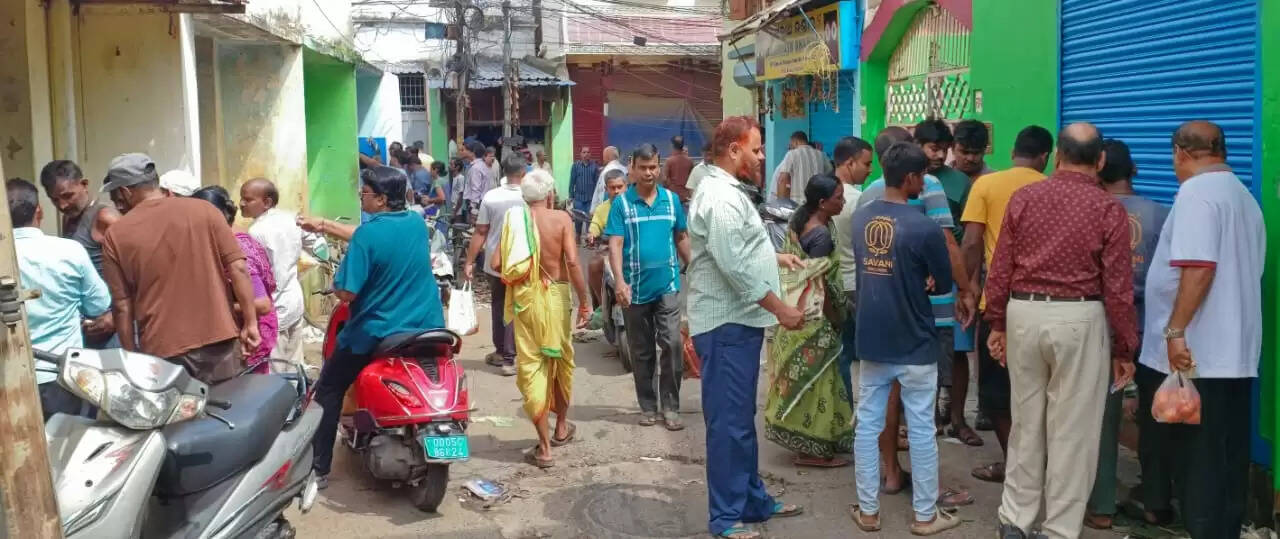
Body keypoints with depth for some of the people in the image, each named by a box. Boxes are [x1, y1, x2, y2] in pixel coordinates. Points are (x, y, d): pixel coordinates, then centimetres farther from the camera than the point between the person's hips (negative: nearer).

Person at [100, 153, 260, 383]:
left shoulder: (116, 236, -1)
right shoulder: (203, 210, 1)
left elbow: (122, 306, 0)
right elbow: (238, 268, -4)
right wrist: (250, 323, 1)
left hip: (162, 353, -1)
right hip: (218, 341, 1)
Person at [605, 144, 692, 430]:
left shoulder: (672, 199, 4)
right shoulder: (621, 203, -3)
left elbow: (682, 238, 12)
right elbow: (615, 244, -9)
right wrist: (619, 281, -21)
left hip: (668, 285, 1)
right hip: (635, 288, -1)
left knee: (673, 344, -8)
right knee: (642, 352, 10)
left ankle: (671, 407, 4)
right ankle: (648, 406, 22)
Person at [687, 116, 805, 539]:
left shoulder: (728, 192, 15)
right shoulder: (720, 197, -19)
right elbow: (735, 267, -25)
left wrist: (775, 257, 16)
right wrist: (780, 308, -20)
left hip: (739, 320, 11)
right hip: (727, 325, -11)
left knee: (742, 418, 18)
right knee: (729, 422, -3)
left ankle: (753, 500, 30)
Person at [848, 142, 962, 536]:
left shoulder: (859, 219, 1)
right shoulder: (925, 228, -18)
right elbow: (944, 284, -6)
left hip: (871, 340, 5)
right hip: (915, 344, -5)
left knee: (867, 424, 10)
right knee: (921, 430, 7)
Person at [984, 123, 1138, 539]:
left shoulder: (1023, 198, 2)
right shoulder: (1110, 209, -5)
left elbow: (1000, 269, 3)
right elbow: (1117, 289, -6)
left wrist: (998, 324, 13)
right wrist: (1124, 350, 2)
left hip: (1024, 313, 3)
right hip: (1079, 320, -3)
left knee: (1026, 422, 15)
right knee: (1072, 430, 6)